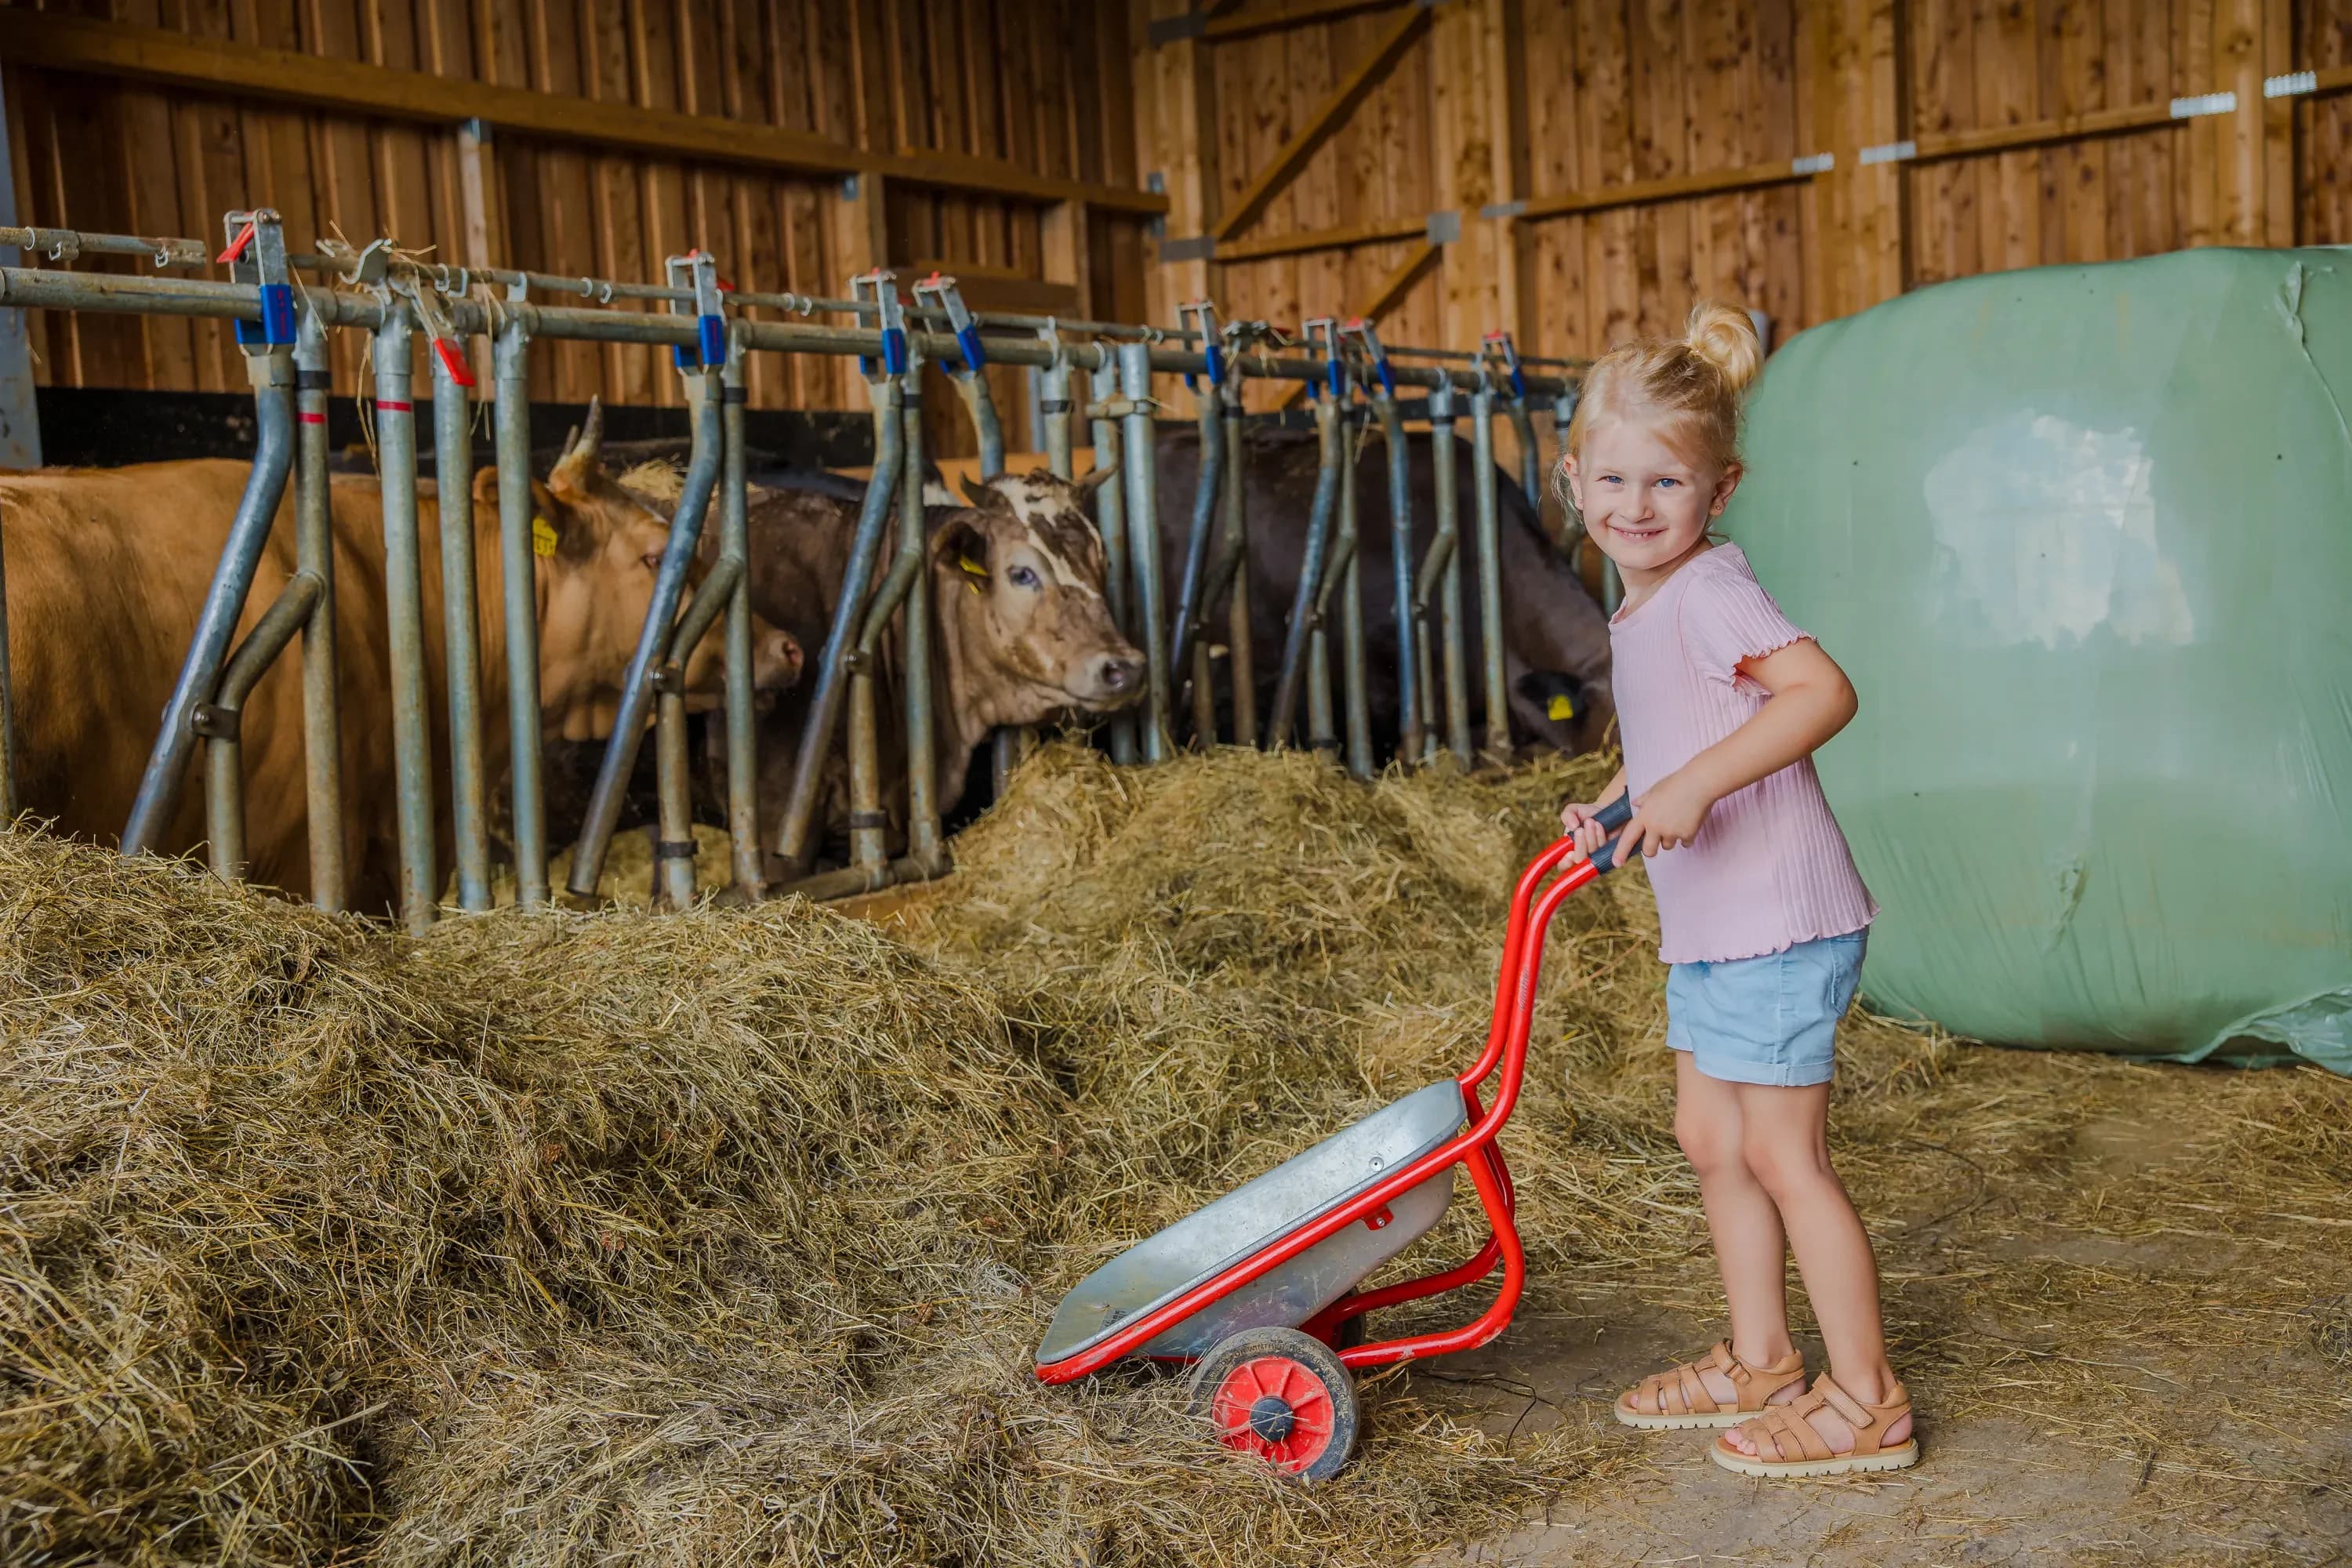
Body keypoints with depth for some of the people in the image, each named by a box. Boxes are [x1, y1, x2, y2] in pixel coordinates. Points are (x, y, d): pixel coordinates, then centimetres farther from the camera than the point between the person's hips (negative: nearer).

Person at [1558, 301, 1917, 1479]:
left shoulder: (1709, 592, -16)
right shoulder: (1643, 609, 14)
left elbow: (1825, 689, -30)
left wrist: (1693, 785, -34)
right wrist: (1612, 806, 15)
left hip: (1777, 919, -10)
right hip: (1709, 926, 10)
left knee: (1782, 1154, -4)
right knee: (1710, 1140, 16)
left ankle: (1866, 1403, 8)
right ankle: (1760, 1362, 30)